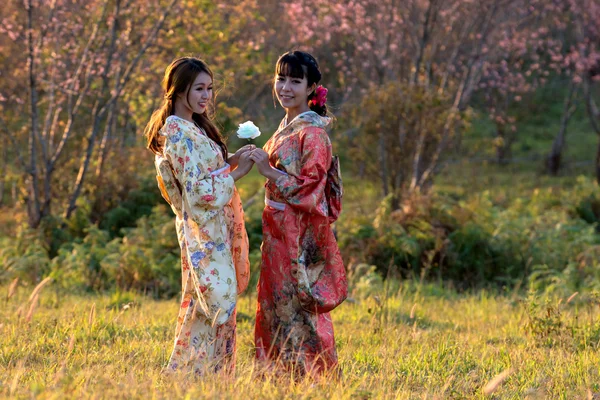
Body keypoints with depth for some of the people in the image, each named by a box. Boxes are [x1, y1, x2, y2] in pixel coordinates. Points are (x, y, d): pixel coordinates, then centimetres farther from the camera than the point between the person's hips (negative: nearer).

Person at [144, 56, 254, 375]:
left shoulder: (193, 127, 14)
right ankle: (192, 372, -5)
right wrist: (235, 172, -15)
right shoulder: (178, 134, -16)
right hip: (205, 231, -10)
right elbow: (197, 190, -19)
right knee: (217, 302, -9)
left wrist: (230, 161, 5)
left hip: (215, 228, 10)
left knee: (215, 303, 11)